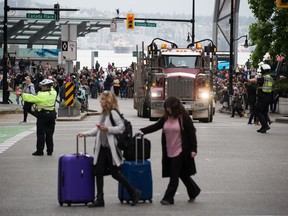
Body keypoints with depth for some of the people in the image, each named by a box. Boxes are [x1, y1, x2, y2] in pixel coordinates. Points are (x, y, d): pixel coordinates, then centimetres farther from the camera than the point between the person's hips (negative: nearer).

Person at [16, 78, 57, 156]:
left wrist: (21, 94, -6)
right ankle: (50, 150, 14)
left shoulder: (42, 95, -17)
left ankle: (40, 151, 1)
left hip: (43, 115, -6)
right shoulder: (53, 93, -1)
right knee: (49, 134, 12)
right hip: (52, 114, 6)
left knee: (41, 134, 0)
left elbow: (31, 98, -14)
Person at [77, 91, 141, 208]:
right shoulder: (103, 113, 12)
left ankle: (134, 192, 16)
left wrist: (107, 129, -22)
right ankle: (100, 200, 9)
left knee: (115, 173, -1)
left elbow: (121, 127, -17)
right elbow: (97, 129, 17)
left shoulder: (113, 113, -13)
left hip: (111, 147, -8)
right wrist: (85, 133, 11)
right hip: (102, 147, 8)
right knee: (98, 171, 3)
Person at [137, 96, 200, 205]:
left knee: (174, 176, -5)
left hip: (180, 151, -7)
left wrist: (193, 149, -13)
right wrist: (142, 131, -3)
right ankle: (194, 191, 31)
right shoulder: (166, 117, 7)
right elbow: (155, 126, 9)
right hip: (169, 151, 7)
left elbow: (192, 133, -10)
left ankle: (168, 198, 0)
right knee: (182, 174, 15)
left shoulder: (184, 118, -10)